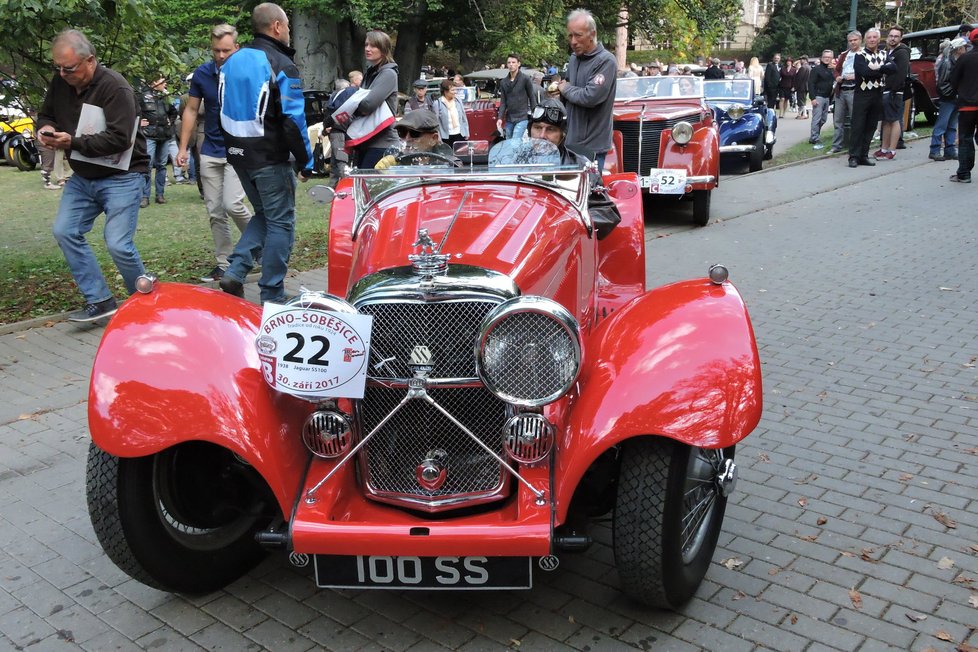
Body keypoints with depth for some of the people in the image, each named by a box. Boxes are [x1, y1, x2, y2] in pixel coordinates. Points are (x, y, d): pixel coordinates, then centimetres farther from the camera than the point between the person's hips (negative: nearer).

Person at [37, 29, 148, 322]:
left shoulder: (115, 88, -20)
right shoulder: (60, 83, 2)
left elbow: (119, 138, -26)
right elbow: (45, 114, 17)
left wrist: (73, 142, -27)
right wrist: (45, 128, -7)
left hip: (121, 178, -8)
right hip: (82, 177, 8)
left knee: (118, 245, -12)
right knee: (65, 232, -1)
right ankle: (100, 300, 6)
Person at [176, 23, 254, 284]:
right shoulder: (202, 73, 0)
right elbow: (191, 110, 7)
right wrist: (183, 147, 3)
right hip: (210, 152, 4)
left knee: (232, 204, -18)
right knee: (215, 212, 5)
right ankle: (223, 264, 15)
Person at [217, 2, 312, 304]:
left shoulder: (231, 61, 11)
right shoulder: (281, 65, -13)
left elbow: (225, 111, 15)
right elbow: (293, 120, -18)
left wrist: (235, 146, 20)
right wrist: (305, 161, -11)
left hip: (237, 154, 7)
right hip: (270, 157, -7)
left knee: (263, 214, 21)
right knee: (280, 222, 2)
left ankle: (235, 271, 6)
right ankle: (272, 296, 4)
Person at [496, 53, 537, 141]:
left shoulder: (525, 79, -4)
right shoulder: (503, 82, 10)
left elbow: (532, 98, -1)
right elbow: (503, 102, 9)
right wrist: (500, 118, -4)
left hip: (522, 118, -5)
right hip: (509, 119, 5)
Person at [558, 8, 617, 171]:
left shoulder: (605, 61, -13)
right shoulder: (574, 58, 11)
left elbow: (591, 97, -23)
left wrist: (566, 89, -8)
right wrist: (558, 89, 4)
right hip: (571, 140, 8)